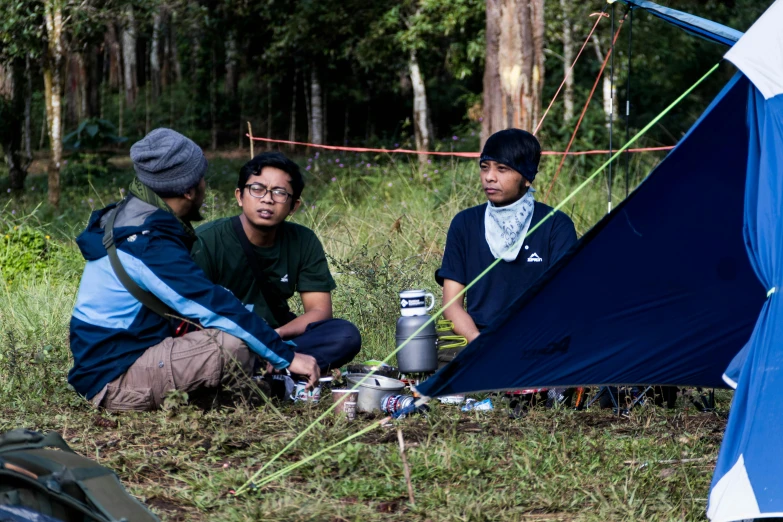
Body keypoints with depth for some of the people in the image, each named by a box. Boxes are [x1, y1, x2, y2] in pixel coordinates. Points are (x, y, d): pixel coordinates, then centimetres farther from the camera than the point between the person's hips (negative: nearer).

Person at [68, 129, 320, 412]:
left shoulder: (125, 220, 11)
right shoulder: (151, 246, -21)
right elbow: (214, 305, -22)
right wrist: (288, 356, -18)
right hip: (113, 381, -10)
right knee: (236, 345, -27)